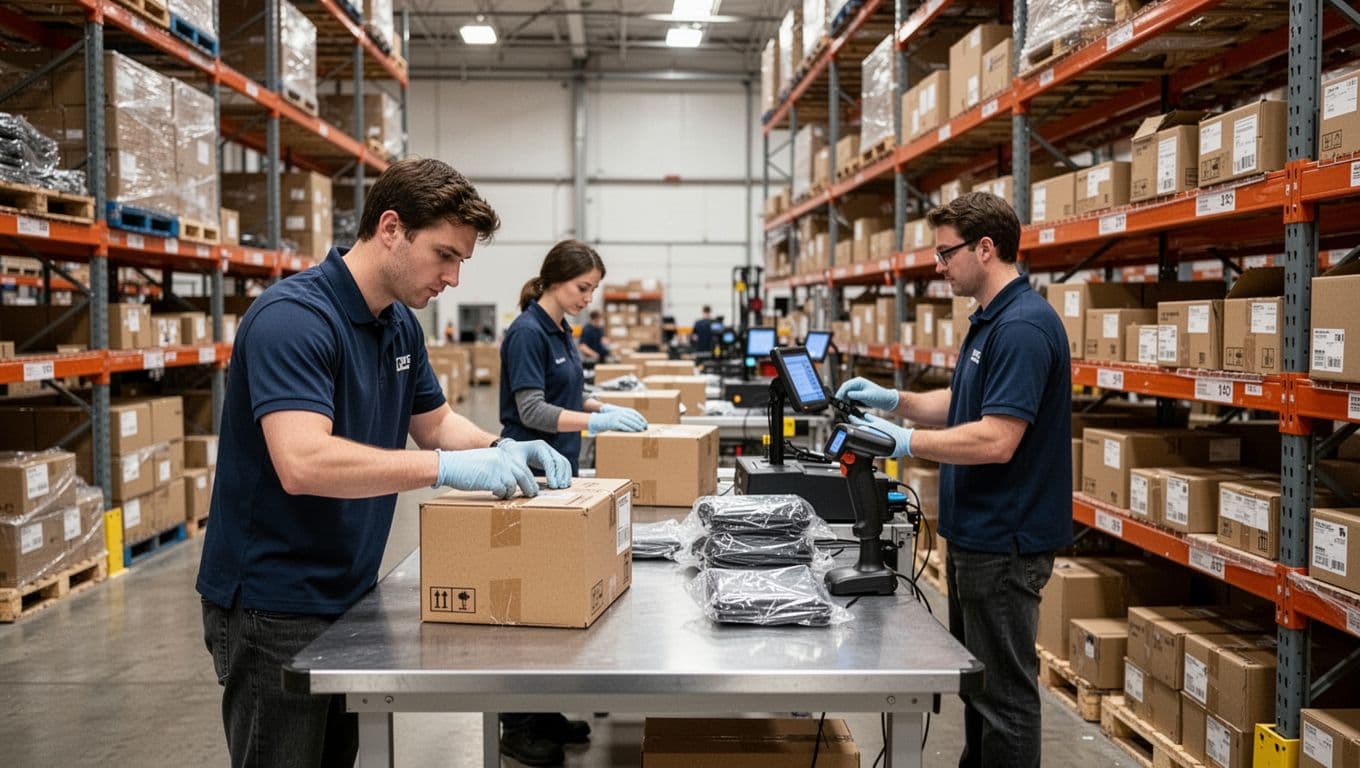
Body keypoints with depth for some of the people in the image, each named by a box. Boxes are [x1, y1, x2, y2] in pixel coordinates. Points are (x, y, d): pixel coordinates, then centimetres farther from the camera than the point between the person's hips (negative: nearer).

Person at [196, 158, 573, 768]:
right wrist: (449, 467, -34)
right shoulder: (293, 317, -23)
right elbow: (303, 462, -35)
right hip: (273, 606, -9)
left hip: (348, 593, 9)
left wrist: (500, 450, -3)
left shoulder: (402, 324, 5)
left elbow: (434, 423, 16)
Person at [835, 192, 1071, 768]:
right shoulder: (990, 320, 11)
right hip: (976, 532, 10)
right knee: (976, 678, 20)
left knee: (1003, 689, 2)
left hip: (1005, 541, -10)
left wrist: (904, 441, -21)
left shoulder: (1023, 326, -21)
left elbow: (996, 439, -27)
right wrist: (894, 400, 7)